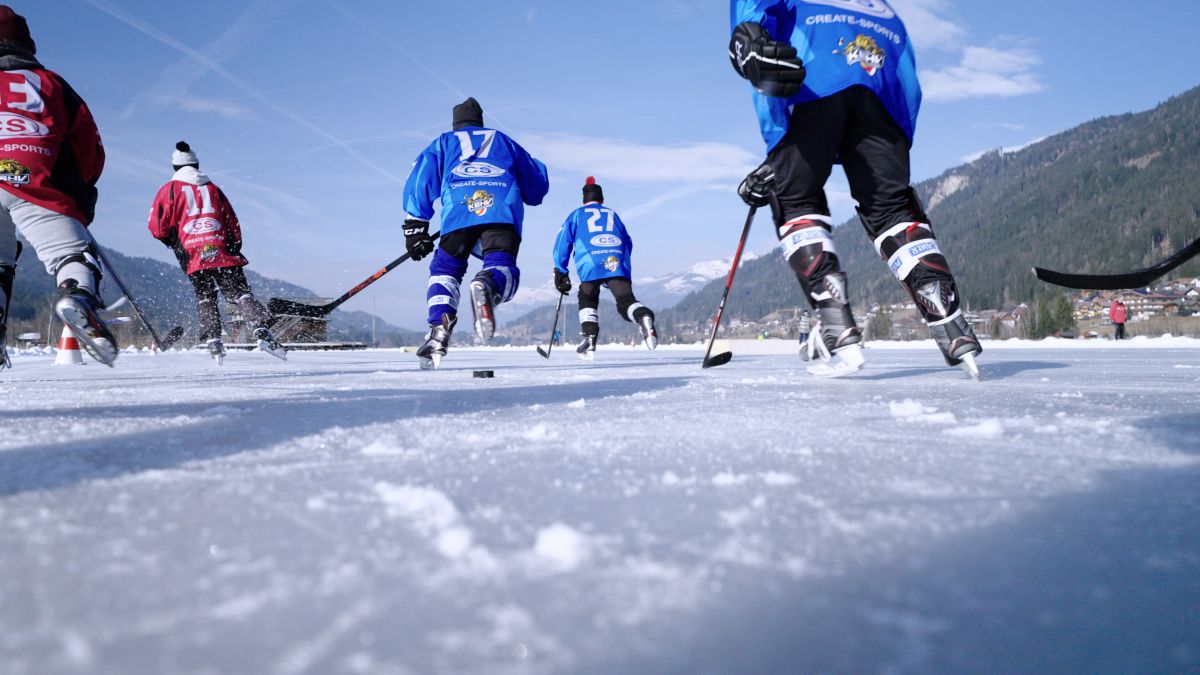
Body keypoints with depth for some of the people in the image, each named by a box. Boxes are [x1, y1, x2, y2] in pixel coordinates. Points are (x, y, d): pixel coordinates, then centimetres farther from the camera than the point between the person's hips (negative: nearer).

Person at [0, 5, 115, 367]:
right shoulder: (51, 82, 23)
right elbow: (89, 148, 21)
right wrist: (82, 196, 31)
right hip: (40, 186, -1)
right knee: (73, 254, -5)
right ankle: (79, 296, -37)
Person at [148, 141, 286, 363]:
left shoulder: (170, 189, 10)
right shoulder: (212, 188, 18)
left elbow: (158, 228, 4)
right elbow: (233, 224, 17)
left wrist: (173, 241, 23)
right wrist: (234, 250, 27)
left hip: (193, 255, -1)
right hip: (223, 251, 1)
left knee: (205, 297, 12)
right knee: (240, 292, -2)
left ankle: (213, 341, -2)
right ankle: (261, 330, -22)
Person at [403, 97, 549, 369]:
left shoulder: (443, 143, 32)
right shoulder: (503, 140, 36)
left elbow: (420, 180, 18)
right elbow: (538, 185, 36)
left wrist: (415, 227, 16)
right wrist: (516, 194, 56)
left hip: (458, 212, 0)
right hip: (503, 210, 0)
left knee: (444, 269, 14)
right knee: (502, 267, -10)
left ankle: (439, 331, -8)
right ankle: (487, 284, -48)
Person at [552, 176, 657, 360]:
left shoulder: (577, 214, 25)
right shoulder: (612, 214, 32)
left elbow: (563, 240, 17)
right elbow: (628, 243, 30)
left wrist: (560, 272, 19)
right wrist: (626, 272, 38)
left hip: (591, 264, -1)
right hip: (617, 262, 1)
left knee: (587, 300, 18)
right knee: (626, 299, -8)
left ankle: (589, 338, 0)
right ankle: (643, 317, -40)